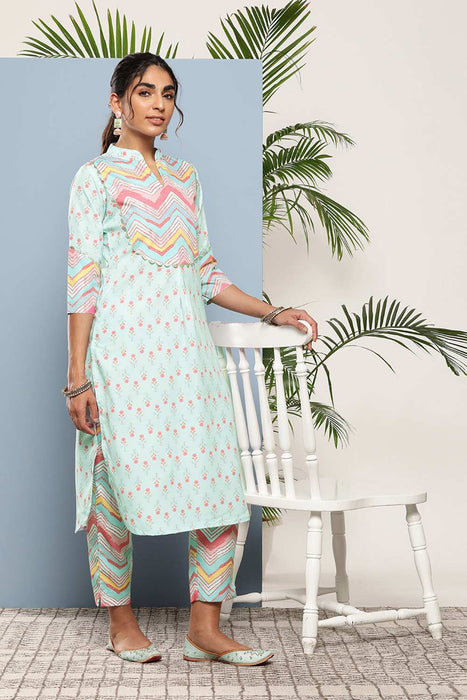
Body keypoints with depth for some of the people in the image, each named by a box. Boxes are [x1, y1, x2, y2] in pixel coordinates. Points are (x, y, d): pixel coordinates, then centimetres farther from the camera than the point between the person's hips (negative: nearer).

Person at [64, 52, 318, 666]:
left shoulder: (185, 177, 17)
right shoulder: (96, 177, 1)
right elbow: (82, 281, -5)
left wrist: (272, 313, 11)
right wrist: (78, 375, -10)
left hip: (187, 348, 5)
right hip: (124, 346, -5)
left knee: (221, 484, -2)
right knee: (118, 483, 1)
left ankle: (205, 630, 7)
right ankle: (122, 622, 19)